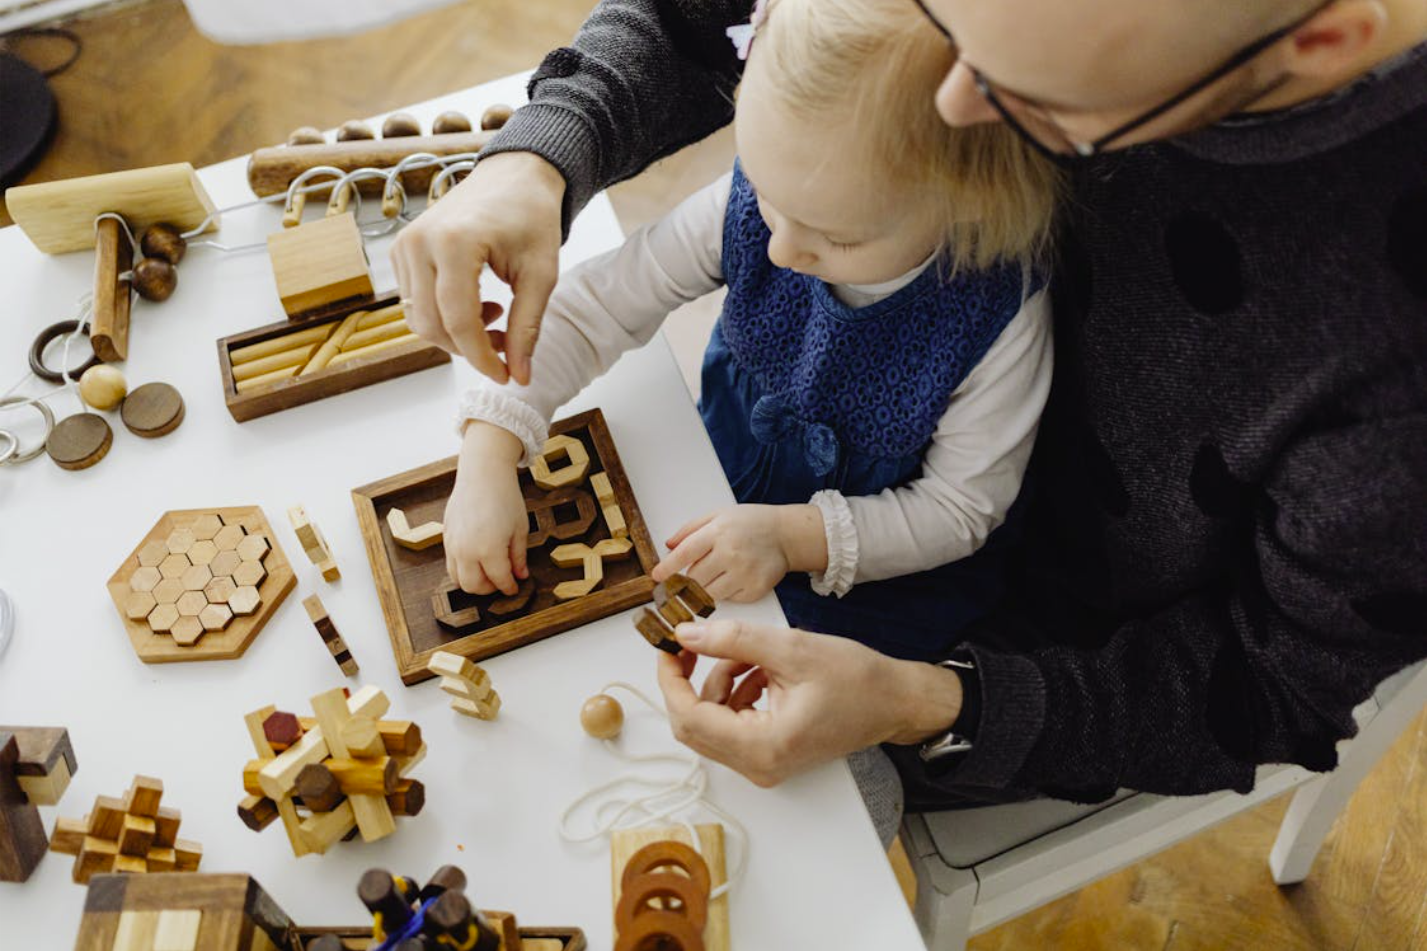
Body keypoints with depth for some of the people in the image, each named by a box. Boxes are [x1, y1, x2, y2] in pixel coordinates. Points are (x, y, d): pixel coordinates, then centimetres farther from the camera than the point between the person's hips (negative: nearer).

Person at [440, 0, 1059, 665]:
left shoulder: (1002, 318, -31)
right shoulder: (747, 207, -23)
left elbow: (960, 507, -18)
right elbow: (590, 307, -16)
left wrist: (791, 535, -30)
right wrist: (487, 461, -26)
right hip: (720, 493, 3)